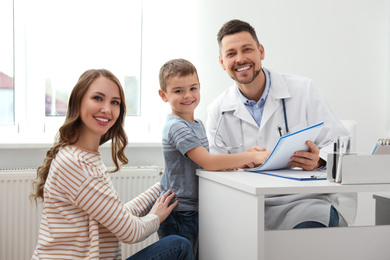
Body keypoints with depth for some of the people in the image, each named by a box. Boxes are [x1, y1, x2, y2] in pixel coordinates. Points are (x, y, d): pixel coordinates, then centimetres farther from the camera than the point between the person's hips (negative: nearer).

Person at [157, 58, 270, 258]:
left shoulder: (198, 124, 10)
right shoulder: (176, 127, -19)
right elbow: (208, 162, -26)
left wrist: (226, 163, -4)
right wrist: (253, 157, -25)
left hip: (195, 211, 8)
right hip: (177, 215, -8)